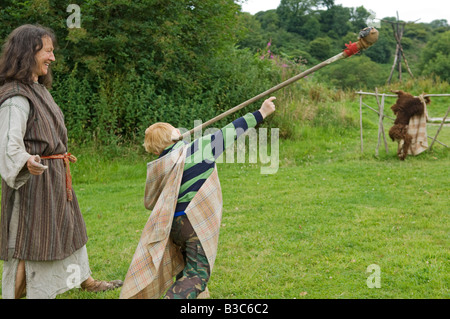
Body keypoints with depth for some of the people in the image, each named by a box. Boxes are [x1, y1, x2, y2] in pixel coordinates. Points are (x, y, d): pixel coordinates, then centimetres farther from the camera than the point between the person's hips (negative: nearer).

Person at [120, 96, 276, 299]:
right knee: (197, 274, -4)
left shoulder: (157, 168, 6)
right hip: (197, 222, -6)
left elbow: (150, 202, 13)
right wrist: (261, 114, 3)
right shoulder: (198, 148, -7)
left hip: (174, 225, 6)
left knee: (188, 268, 26)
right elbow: (229, 133, -4)